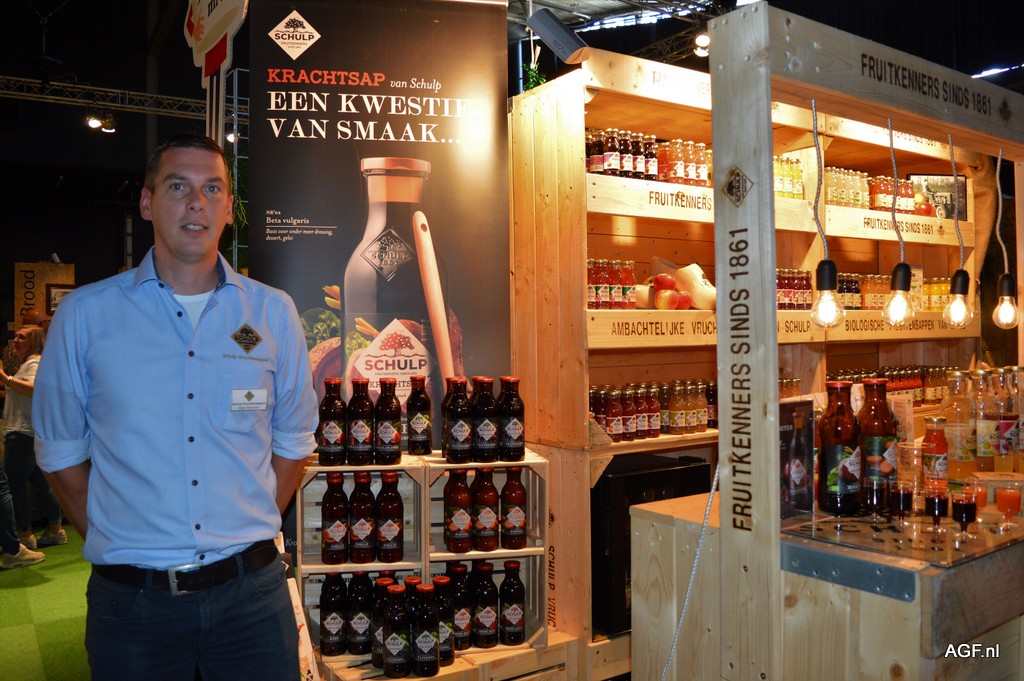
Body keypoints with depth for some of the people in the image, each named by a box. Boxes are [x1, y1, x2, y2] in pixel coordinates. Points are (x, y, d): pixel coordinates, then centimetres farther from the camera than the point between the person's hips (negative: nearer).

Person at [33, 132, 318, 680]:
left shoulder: (273, 313, 1)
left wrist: (249, 532, 1)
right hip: (131, 598, 0)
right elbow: (61, 450, 5)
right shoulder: (84, 315, -1)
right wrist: (114, 543, 0)